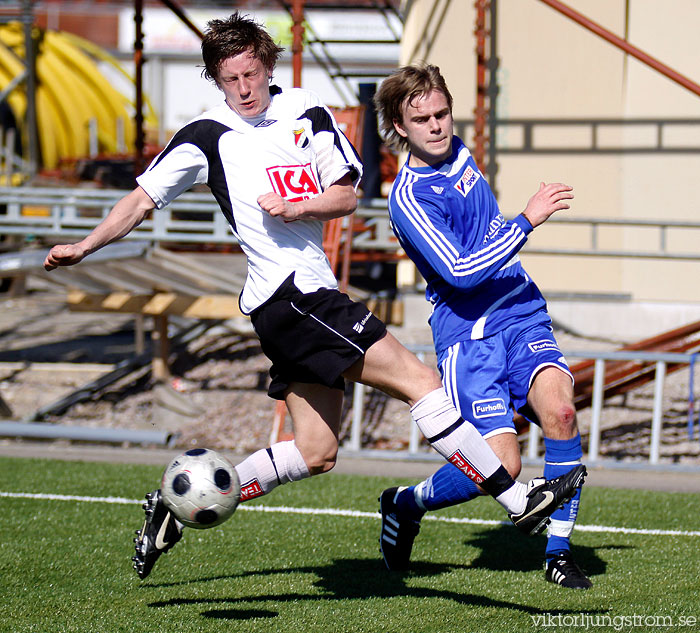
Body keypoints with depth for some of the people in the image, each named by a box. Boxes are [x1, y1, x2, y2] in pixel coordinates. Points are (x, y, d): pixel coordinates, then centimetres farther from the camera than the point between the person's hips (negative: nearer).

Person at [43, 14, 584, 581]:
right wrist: (84, 247, 2)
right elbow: (145, 198, 6)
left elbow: (347, 194, 10)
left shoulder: (308, 113, 12)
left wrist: (295, 208, -8)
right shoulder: (207, 136, -1)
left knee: (315, 453, 10)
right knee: (419, 380, -12)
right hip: (286, 293, -7)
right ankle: (518, 500, -11)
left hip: (312, 292, 7)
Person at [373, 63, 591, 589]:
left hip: (522, 313, 6)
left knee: (558, 408, -23)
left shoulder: (458, 152, 9)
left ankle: (559, 552, -12)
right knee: (502, 466, -16)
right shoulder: (409, 197, -15)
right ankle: (405, 506, 15)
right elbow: (459, 271, -23)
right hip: (469, 333, -6)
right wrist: (528, 221, -24)